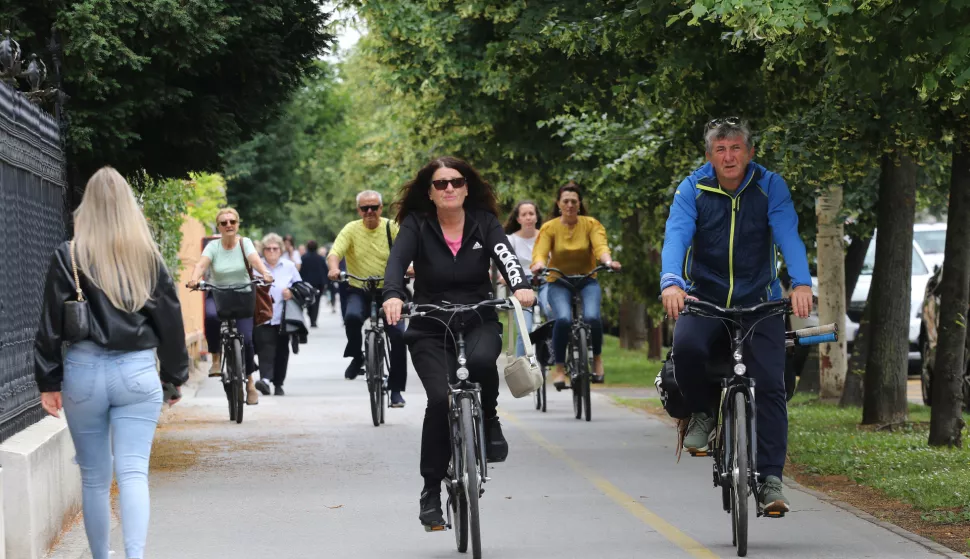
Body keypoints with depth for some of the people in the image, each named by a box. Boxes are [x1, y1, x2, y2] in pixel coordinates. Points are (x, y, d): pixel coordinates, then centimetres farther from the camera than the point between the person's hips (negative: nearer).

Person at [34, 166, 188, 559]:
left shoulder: (68, 256, -3)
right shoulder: (149, 257, 3)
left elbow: (51, 324, -3)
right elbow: (171, 321, 8)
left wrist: (49, 382, 2)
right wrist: (174, 379, 17)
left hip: (84, 371, 0)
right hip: (137, 372, 0)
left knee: (94, 477, 12)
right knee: (133, 472, -5)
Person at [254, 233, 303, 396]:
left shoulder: (289, 267, 10)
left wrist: (292, 293, -6)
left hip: (283, 317, 2)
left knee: (282, 351, 6)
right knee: (266, 348, -17)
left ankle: (278, 384, 17)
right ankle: (265, 379, -28)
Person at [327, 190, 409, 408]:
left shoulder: (391, 228, -2)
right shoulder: (351, 229, -2)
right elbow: (335, 252, -15)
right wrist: (334, 268, -38)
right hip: (359, 291, -1)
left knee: (398, 335, -15)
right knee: (352, 317, -33)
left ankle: (396, 389, -1)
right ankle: (356, 357, -5)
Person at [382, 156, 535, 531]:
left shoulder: (484, 223, -1)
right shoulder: (416, 226, -4)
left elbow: (505, 256, -18)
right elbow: (397, 260, -20)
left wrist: (520, 286, -40)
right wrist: (393, 296, -42)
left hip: (479, 322, 0)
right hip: (430, 330, 0)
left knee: (481, 360, -35)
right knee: (440, 399, -21)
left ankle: (488, 422, -4)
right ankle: (431, 492, -7)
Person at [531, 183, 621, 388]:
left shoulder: (591, 225, 1)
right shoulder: (549, 228, -1)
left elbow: (600, 246, -15)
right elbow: (540, 252, -15)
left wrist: (608, 261, -38)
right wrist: (539, 264, -39)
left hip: (587, 282, 1)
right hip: (559, 283, -1)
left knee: (592, 317, -27)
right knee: (563, 319, -30)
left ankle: (597, 357, 2)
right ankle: (559, 368, -14)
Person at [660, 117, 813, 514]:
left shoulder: (769, 186, -5)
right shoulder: (693, 189, -5)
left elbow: (788, 235, -18)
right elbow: (676, 236, -19)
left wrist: (801, 283, -37)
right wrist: (671, 282, -40)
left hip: (759, 302, 0)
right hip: (705, 299, 0)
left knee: (770, 384, -15)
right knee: (686, 347, -31)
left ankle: (770, 480, -11)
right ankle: (703, 413, -1)